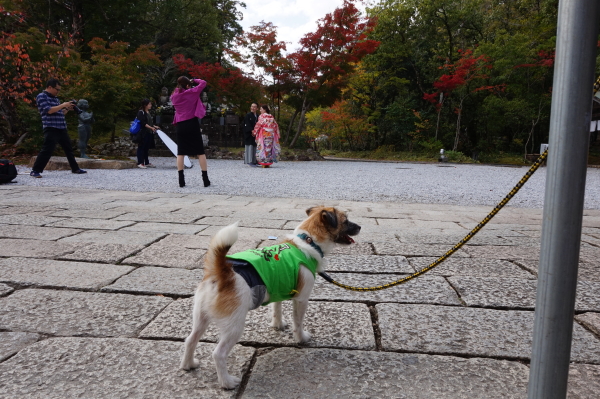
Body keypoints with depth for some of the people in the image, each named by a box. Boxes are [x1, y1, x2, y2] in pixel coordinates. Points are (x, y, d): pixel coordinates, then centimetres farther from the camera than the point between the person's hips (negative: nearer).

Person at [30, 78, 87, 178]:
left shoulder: (55, 98, 20)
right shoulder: (41, 96, -4)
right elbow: (48, 110, -17)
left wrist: (68, 109, 7)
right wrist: (63, 105, -11)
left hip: (62, 128, 8)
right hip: (51, 128, -8)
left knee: (69, 149, 13)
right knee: (47, 150, -12)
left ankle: (75, 169, 23)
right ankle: (35, 171, -6)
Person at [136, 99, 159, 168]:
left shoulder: (148, 112, 16)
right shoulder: (141, 112, -10)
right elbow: (143, 123, -18)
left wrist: (154, 126, 11)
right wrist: (151, 128, -22)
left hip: (149, 133, 9)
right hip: (143, 133, -9)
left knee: (146, 148, 13)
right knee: (141, 148, -4)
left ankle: (146, 163, 19)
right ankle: (140, 163, -1)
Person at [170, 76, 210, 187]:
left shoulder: (174, 96, 9)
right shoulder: (191, 92, -5)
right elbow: (203, 83, -1)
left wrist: (179, 87, 21)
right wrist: (194, 80, 14)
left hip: (180, 125, 4)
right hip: (192, 124, -4)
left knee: (180, 153, 7)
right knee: (200, 152, 2)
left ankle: (181, 180, 1)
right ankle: (205, 179, 0)